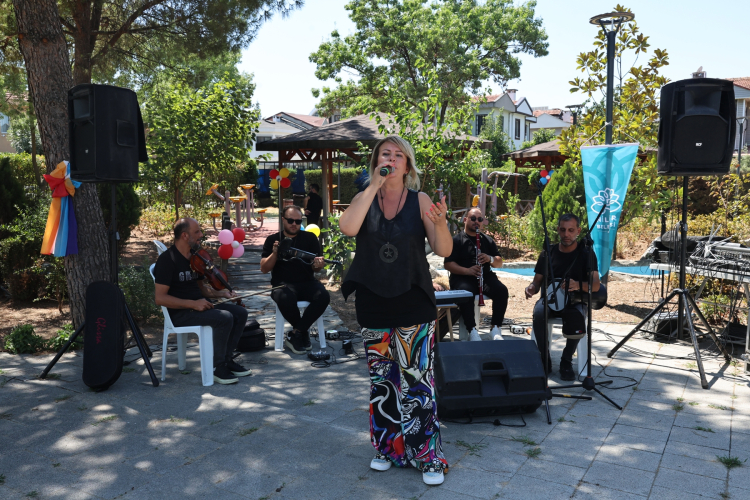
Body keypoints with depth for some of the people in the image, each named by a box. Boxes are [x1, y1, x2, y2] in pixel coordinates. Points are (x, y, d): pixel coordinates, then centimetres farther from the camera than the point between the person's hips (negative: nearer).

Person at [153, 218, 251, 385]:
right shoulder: (167, 260, -14)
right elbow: (160, 298, -20)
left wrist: (221, 293, 4)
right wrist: (193, 304, -25)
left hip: (199, 306, 9)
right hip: (180, 313, -8)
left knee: (240, 312, -7)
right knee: (224, 318, -27)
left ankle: (226, 359, 3)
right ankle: (217, 367, -13)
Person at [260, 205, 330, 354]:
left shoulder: (310, 238, 11)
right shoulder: (272, 240, 9)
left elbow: (315, 268, 6)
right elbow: (264, 268, 2)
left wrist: (318, 265, -19)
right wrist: (275, 253, -16)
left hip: (307, 282, 2)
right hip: (283, 283, -2)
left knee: (323, 296, -30)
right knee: (285, 299, -37)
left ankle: (295, 334, -16)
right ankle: (303, 333, -9)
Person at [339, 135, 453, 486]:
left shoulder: (419, 201, -3)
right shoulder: (365, 199, 2)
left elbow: (444, 251, -8)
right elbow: (347, 228, -19)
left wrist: (440, 223, -29)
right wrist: (374, 185, -19)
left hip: (414, 306, -2)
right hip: (373, 306, 2)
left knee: (416, 379, -1)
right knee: (381, 381, 14)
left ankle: (428, 456, 15)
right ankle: (387, 447, 32)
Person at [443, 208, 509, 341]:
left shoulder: (487, 240, 19)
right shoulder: (456, 240, 5)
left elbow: (499, 263, 16)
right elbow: (448, 264, -4)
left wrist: (490, 259, -8)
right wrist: (467, 270, -20)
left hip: (485, 276, 4)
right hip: (463, 278, -4)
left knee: (502, 290, -25)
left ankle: (496, 329, -18)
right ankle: (472, 331, -29)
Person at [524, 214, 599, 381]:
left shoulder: (586, 254, -3)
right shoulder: (549, 252, 4)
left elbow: (596, 286, -14)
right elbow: (537, 281, 8)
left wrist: (578, 285, -36)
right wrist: (532, 288, -18)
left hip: (575, 301, -1)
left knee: (576, 317, -37)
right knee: (539, 313, -33)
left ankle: (566, 361, -12)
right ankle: (544, 359, -12)